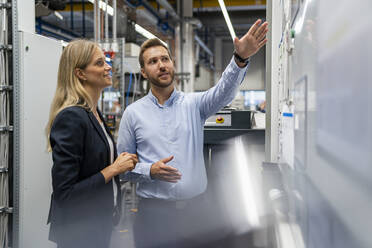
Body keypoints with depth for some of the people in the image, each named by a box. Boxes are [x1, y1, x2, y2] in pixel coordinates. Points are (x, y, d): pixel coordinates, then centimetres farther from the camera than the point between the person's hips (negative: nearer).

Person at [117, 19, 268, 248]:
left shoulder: (193, 104, 3)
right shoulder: (133, 113, 1)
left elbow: (224, 92, -17)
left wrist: (241, 58, -34)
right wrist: (150, 170, -15)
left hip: (194, 208, 1)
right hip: (154, 211, -1)